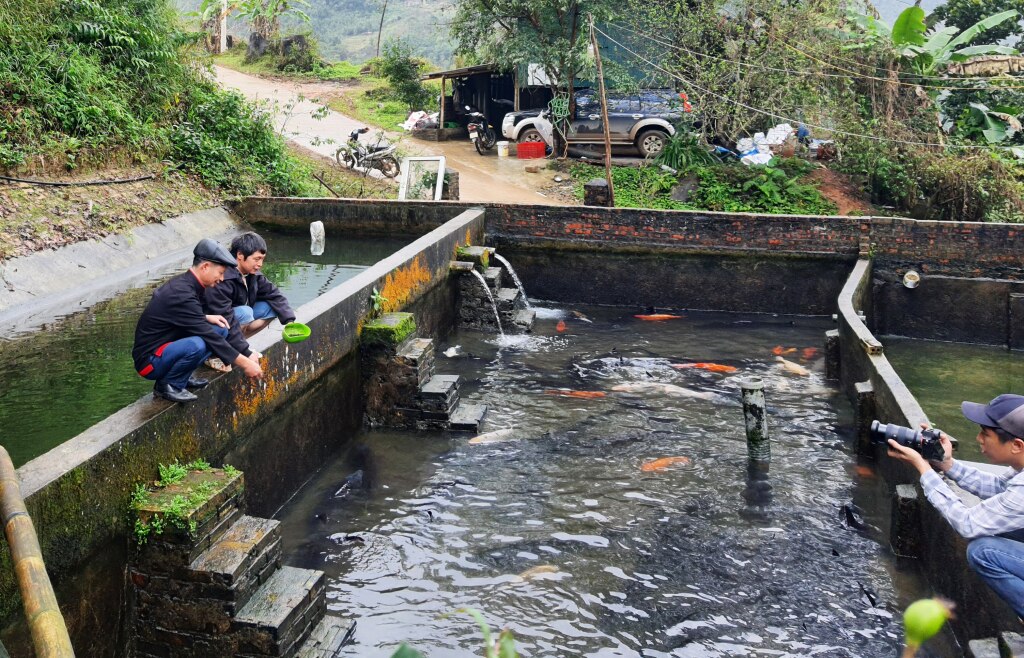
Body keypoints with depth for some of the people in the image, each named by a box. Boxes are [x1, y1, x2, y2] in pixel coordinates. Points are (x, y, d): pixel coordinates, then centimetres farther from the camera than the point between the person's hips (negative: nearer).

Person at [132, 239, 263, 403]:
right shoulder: (181, 293, -25)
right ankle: (166, 385, -10)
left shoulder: (185, 283, 2)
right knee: (196, 345, -35)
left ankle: (183, 376, 5)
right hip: (150, 360, -9)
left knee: (221, 330, 2)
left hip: (167, 346, 9)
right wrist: (244, 363, -21)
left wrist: (206, 317, 0)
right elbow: (208, 336, -25)